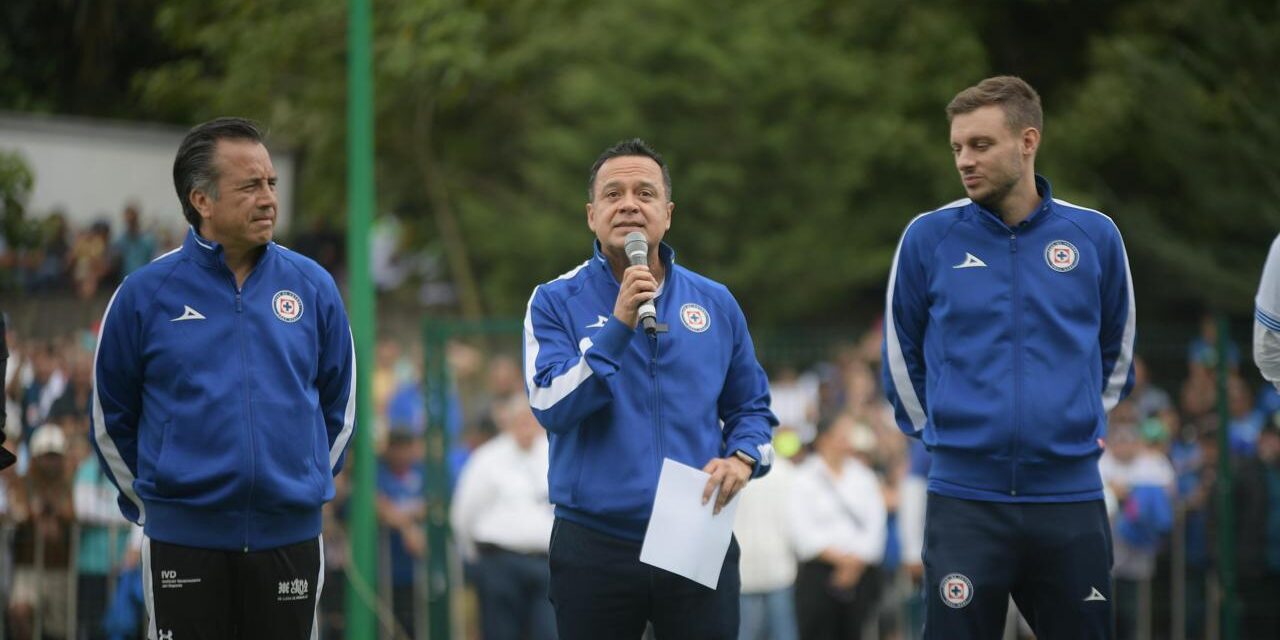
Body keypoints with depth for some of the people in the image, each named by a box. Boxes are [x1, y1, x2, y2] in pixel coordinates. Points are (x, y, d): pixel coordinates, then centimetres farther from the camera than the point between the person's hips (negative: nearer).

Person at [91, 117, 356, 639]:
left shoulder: (313, 287, 3)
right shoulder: (145, 294, -2)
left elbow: (339, 406, 15)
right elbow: (111, 417, 7)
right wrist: (150, 503, 10)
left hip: (290, 536, 2)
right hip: (184, 541, -2)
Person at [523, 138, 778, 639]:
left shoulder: (715, 303, 8)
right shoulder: (556, 303, 0)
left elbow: (752, 408, 16)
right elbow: (552, 409, -14)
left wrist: (742, 458, -5)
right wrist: (619, 327, -21)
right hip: (595, 547, -2)